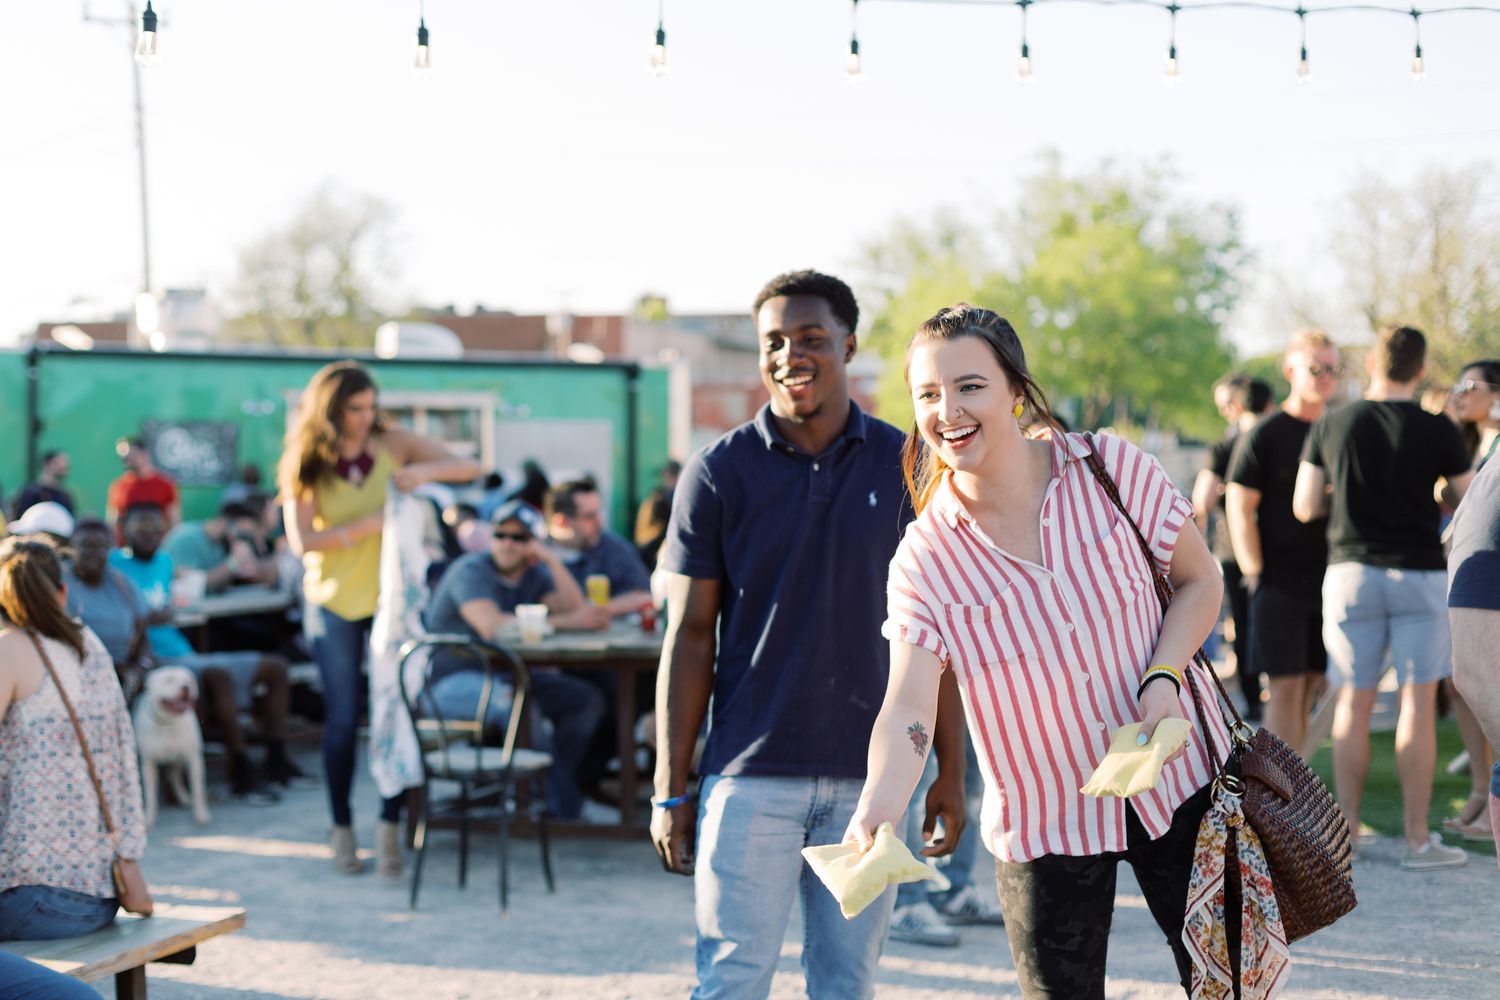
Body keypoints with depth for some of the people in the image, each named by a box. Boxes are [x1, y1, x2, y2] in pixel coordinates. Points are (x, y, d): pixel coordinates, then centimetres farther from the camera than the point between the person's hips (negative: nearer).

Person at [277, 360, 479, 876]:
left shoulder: (392, 445, -1)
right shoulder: (307, 465, -4)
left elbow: (468, 468, 0)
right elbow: (301, 542, -13)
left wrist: (425, 471, -19)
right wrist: (364, 527, -23)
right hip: (334, 600, -1)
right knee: (342, 719, 3)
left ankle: (389, 826, 3)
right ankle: (342, 830, 14)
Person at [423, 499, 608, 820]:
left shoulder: (534, 576, 9)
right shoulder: (470, 570, -12)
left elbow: (576, 610, -5)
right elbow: (491, 626, -29)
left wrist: (553, 561, -12)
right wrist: (566, 623, -26)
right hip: (451, 681, -8)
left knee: (586, 698, -7)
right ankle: (564, 808, -26)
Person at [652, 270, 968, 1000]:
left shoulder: (903, 468, 3)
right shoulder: (718, 473, -1)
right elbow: (690, 636, 1)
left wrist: (950, 769, 3)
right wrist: (671, 788, -2)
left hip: (869, 775, 2)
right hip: (751, 773, -1)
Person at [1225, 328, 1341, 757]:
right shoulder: (1264, 436, -3)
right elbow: (1239, 508, -5)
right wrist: (1257, 574, -10)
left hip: (1330, 584, 5)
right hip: (1280, 586, -5)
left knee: (1312, 688, 8)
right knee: (1285, 688, -7)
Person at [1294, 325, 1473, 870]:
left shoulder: (1330, 426, -1)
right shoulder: (1438, 431, -7)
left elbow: (1305, 507, 1)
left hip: (1352, 573, 2)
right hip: (1419, 575, -2)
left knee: (1354, 704, 7)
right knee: (1417, 704, 1)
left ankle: (1346, 830, 9)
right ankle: (1417, 839, 1)